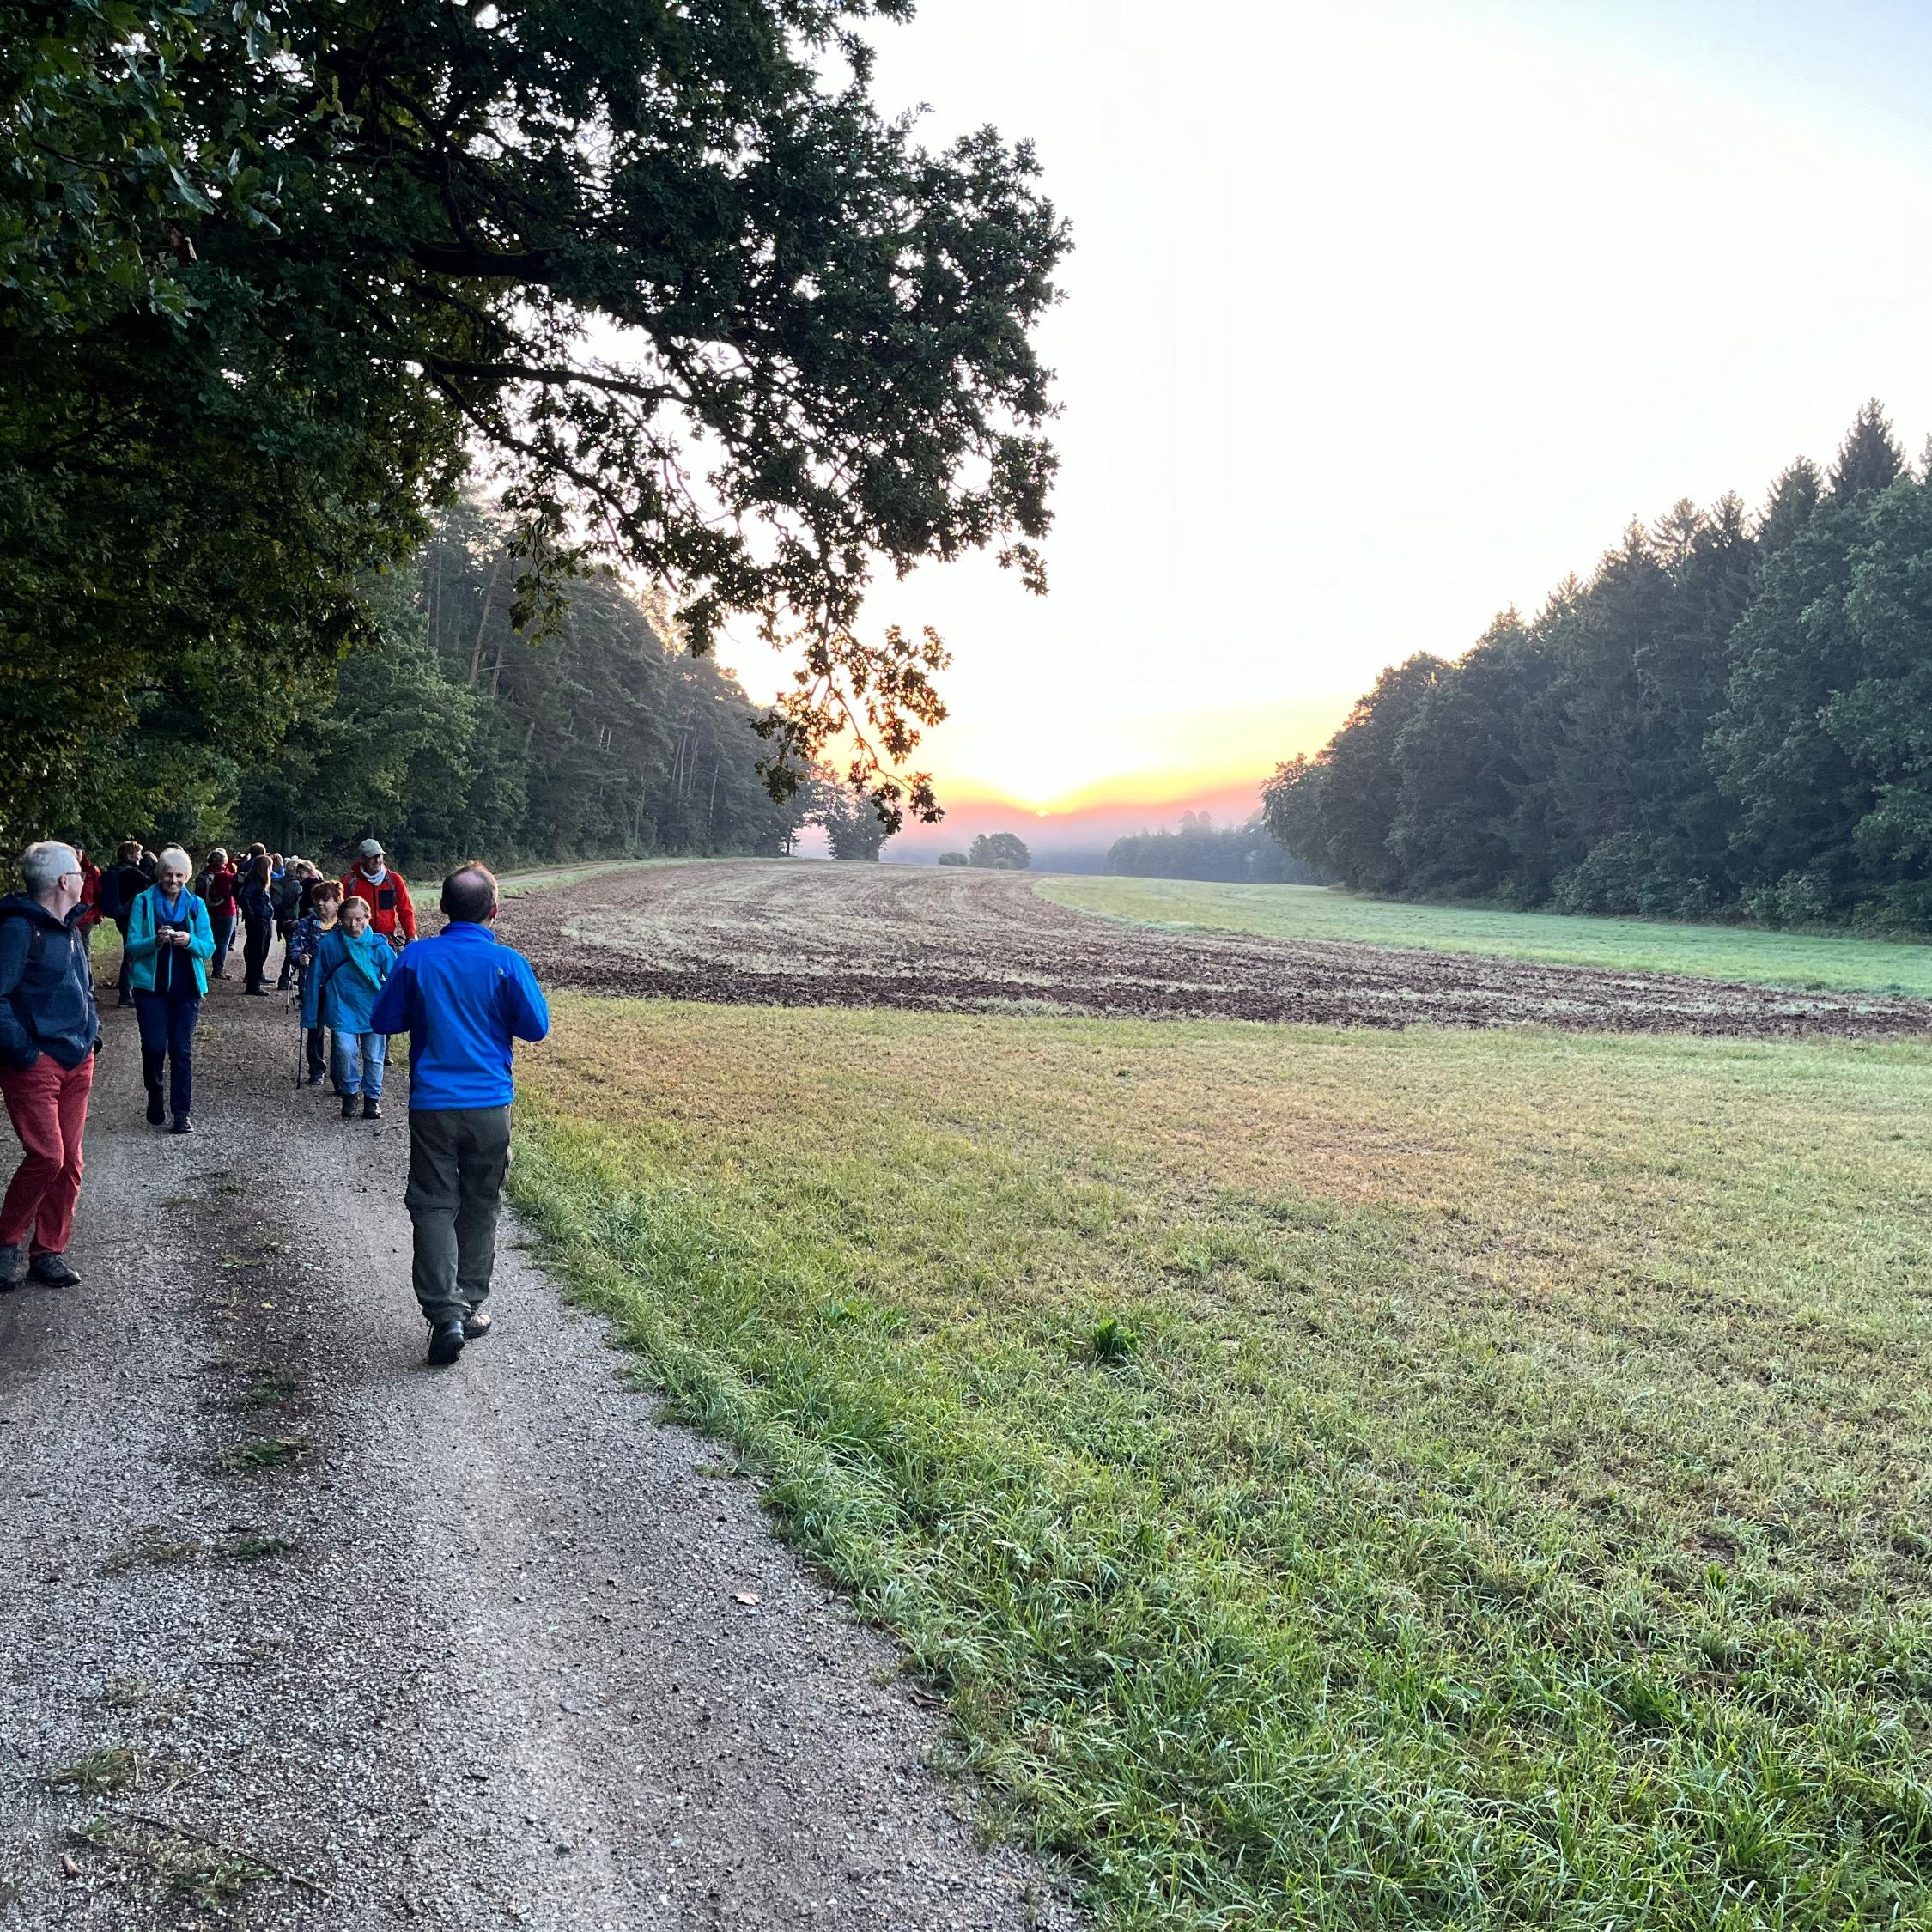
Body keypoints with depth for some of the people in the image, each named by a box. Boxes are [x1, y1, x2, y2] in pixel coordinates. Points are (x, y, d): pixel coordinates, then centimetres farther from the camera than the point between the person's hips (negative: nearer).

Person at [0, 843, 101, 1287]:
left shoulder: (70, 928, 14)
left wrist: (92, 1034, 15)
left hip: (77, 1062, 8)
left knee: (69, 1161, 9)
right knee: (47, 1156, -12)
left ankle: (48, 1251, 19)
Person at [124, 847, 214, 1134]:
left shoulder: (196, 905, 4)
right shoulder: (144, 902, 0)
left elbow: (208, 948, 1)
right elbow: (132, 945, -4)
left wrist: (189, 941, -19)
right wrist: (156, 941, -23)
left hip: (186, 988, 1)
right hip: (151, 986, -1)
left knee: (181, 1049, 0)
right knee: (154, 1046, -4)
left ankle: (183, 1112, 5)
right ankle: (155, 1100, 22)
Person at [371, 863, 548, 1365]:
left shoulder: (416, 957, -5)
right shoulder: (508, 962, -9)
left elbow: (382, 1020, 3)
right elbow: (536, 1027, -3)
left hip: (432, 1105, 0)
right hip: (490, 1104, 0)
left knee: (433, 1206, 4)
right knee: (480, 1206, 15)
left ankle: (443, 1312, -8)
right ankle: (471, 1306, 23)